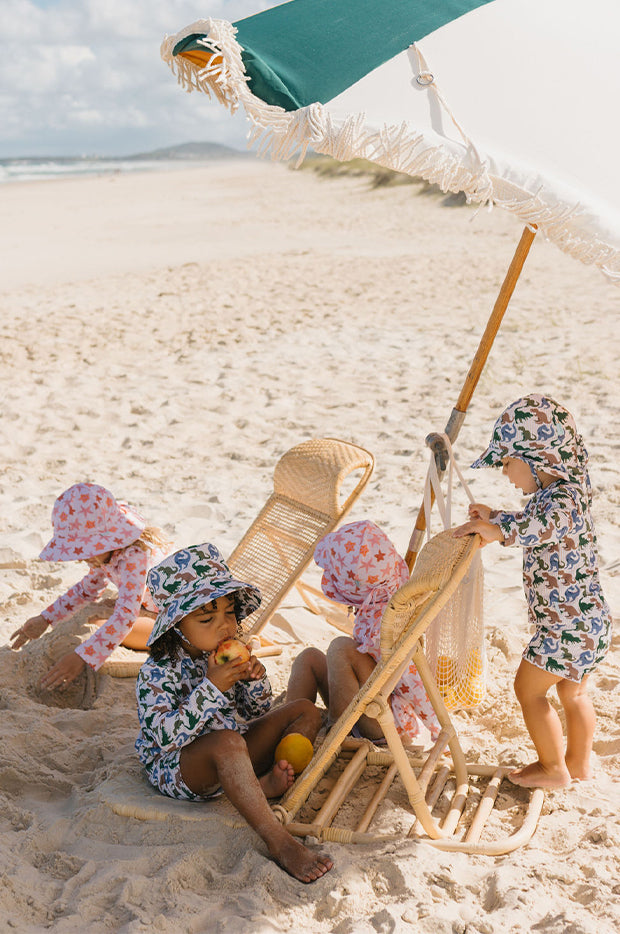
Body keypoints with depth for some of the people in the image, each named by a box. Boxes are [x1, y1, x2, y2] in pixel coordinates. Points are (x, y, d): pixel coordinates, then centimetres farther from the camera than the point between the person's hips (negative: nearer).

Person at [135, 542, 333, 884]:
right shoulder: (157, 672, -18)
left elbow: (257, 714, 10)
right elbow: (168, 737, -29)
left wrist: (255, 681, -13)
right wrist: (211, 687, -33)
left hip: (231, 754, 7)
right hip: (177, 767, -7)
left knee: (305, 711, 0)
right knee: (227, 740, -40)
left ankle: (268, 784, -21)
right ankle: (279, 842, -39)